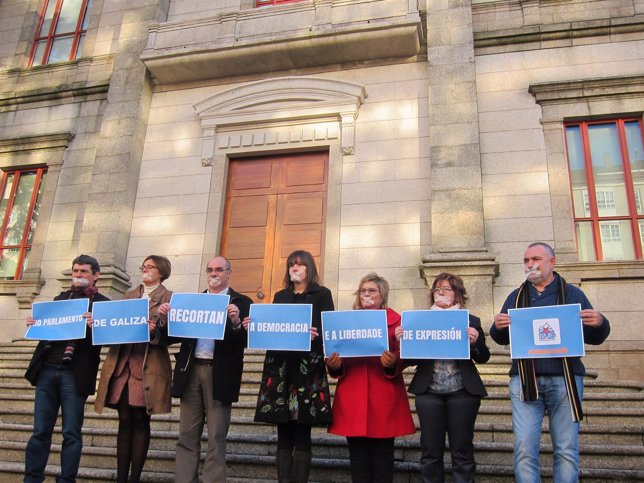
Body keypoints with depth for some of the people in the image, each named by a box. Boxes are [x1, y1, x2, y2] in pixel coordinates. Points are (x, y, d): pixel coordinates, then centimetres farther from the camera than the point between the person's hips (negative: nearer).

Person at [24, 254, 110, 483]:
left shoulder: (102, 303, 2)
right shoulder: (60, 298, 18)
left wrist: (95, 324, -25)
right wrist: (35, 324, -1)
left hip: (74, 374, -4)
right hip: (46, 369, 4)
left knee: (71, 433, 2)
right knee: (40, 431, 7)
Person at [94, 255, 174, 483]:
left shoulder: (168, 297, 3)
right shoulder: (130, 294, 20)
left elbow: (170, 334, -3)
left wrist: (154, 331, -22)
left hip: (148, 365, -4)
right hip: (122, 363, 4)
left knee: (140, 420, -1)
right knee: (125, 420, 5)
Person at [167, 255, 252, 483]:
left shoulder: (241, 302, 2)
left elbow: (245, 340, -8)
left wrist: (236, 323, -27)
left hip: (219, 373, -4)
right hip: (191, 370, 4)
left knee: (216, 438, 2)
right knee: (187, 436, 8)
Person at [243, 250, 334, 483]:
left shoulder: (322, 294, 6)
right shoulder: (280, 296, 19)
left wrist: (315, 335, -22)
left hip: (308, 367, -4)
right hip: (280, 366, 4)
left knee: (302, 436, -3)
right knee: (284, 436, 4)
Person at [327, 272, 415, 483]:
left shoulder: (395, 321, 6)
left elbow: (403, 359, -1)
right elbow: (339, 355, 10)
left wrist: (392, 364, -22)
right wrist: (334, 364, -11)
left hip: (383, 396, -2)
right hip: (352, 396, 2)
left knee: (382, 453, 2)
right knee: (357, 454, 6)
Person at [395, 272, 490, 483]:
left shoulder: (471, 321, 6)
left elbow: (483, 358, 3)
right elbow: (411, 359, 5)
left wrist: (475, 342, -17)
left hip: (462, 392, -1)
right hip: (429, 392, 1)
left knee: (462, 449, 4)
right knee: (430, 450, 5)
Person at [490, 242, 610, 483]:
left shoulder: (572, 293, 11)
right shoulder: (515, 297, 16)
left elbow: (594, 337, 9)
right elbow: (502, 339, 13)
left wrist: (599, 323, -14)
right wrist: (498, 327, -10)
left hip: (565, 379, -1)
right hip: (525, 381, 1)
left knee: (567, 450, 2)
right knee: (524, 449, -4)